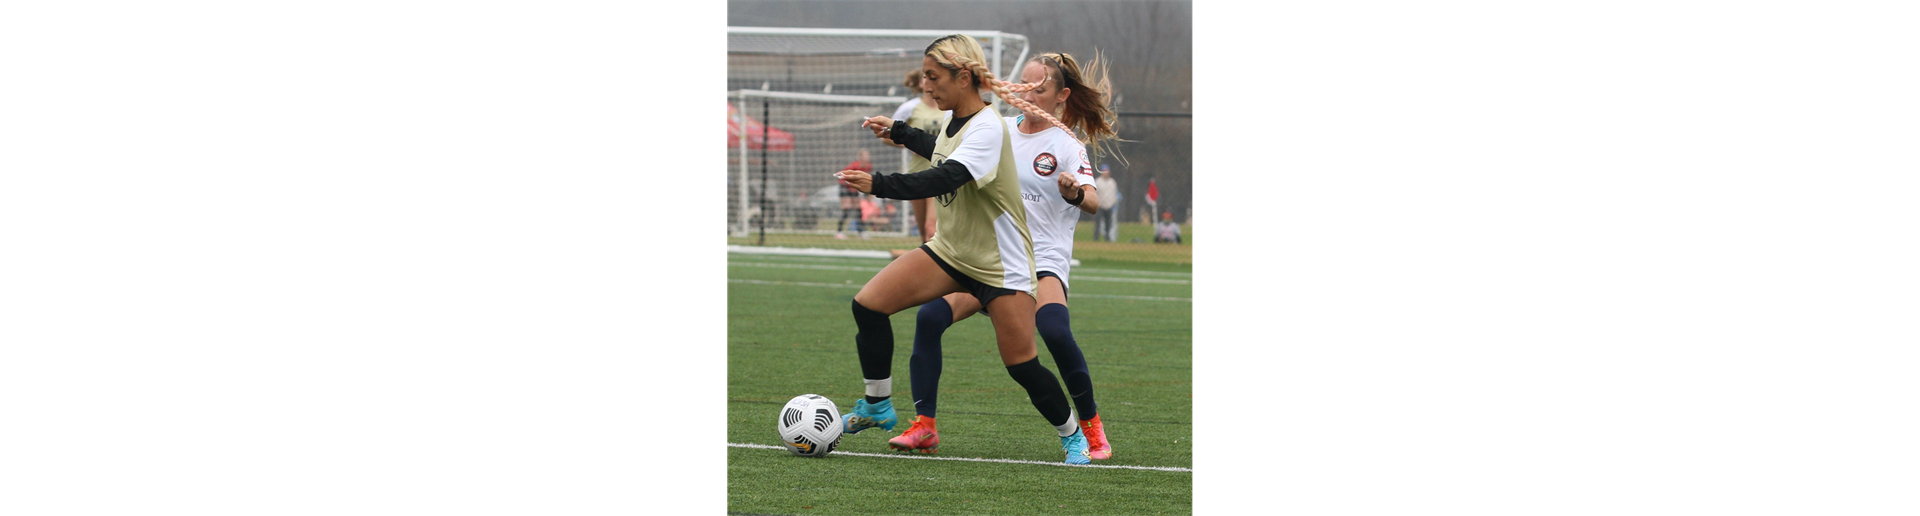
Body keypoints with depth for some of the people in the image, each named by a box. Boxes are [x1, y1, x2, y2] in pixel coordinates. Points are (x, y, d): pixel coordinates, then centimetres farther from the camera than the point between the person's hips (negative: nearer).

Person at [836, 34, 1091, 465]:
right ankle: (876, 407, 7)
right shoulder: (952, 119, 1)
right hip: (950, 250, 8)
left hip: (999, 263, -8)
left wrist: (879, 185, -50)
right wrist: (897, 132, 27)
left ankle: (1072, 435, 19)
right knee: (868, 304, -9)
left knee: (1021, 365, -6)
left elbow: (945, 178, -41)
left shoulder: (988, 129, -25)